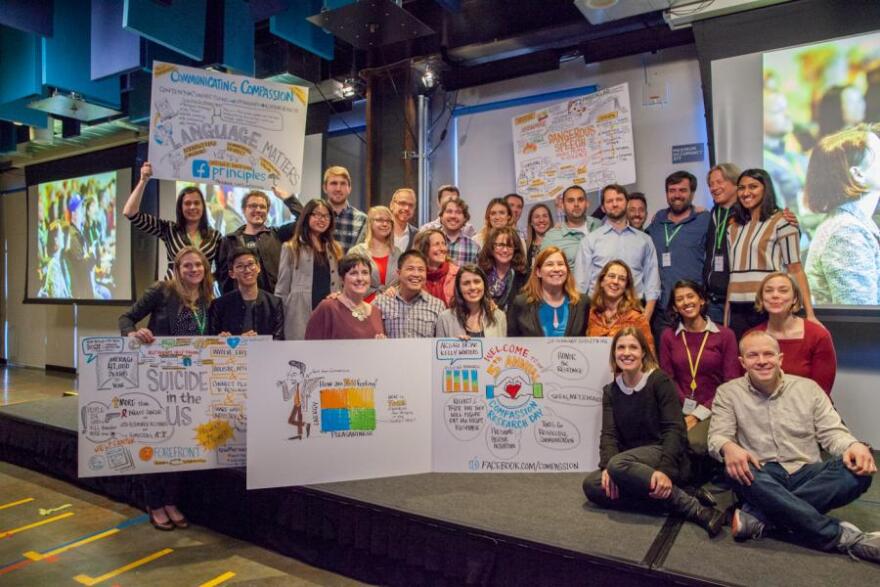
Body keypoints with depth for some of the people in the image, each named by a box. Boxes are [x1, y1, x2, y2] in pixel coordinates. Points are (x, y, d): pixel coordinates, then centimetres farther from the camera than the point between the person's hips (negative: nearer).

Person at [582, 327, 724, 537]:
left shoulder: (660, 380, -5)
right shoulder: (610, 391, 9)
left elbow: (675, 429, -14)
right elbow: (609, 433, -1)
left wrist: (665, 470, -30)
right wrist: (606, 467, -22)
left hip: (665, 455, -4)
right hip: (634, 461, 5)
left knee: (619, 465, -37)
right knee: (592, 485, -25)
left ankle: (694, 508, -27)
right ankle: (668, 499, -27)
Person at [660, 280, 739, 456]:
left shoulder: (725, 335, 3)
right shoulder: (668, 336, 9)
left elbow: (731, 383, 0)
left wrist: (699, 413, -9)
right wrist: (688, 409, -8)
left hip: (712, 409, -1)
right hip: (680, 409, 1)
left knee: (697, 442, -31)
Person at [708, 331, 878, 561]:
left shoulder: (808, 388, 10)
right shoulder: (728, 393, 4)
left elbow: (831, 432, 6)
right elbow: (717, 435, -5)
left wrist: (854, 446, -19)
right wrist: (728, 447, -30)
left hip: (808, 474, 2)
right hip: (762, 477, -2)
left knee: (858, 469, -26)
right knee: (736, 471, -36)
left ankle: (759, 517, -30)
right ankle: (844, 537, -29)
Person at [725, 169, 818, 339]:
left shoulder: (780, 221, -1)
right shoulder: (733, 227, 14)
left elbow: (795, 270, -4)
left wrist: (810, 314, -11)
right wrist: (725, 318, 13)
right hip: (738, 311, 5)